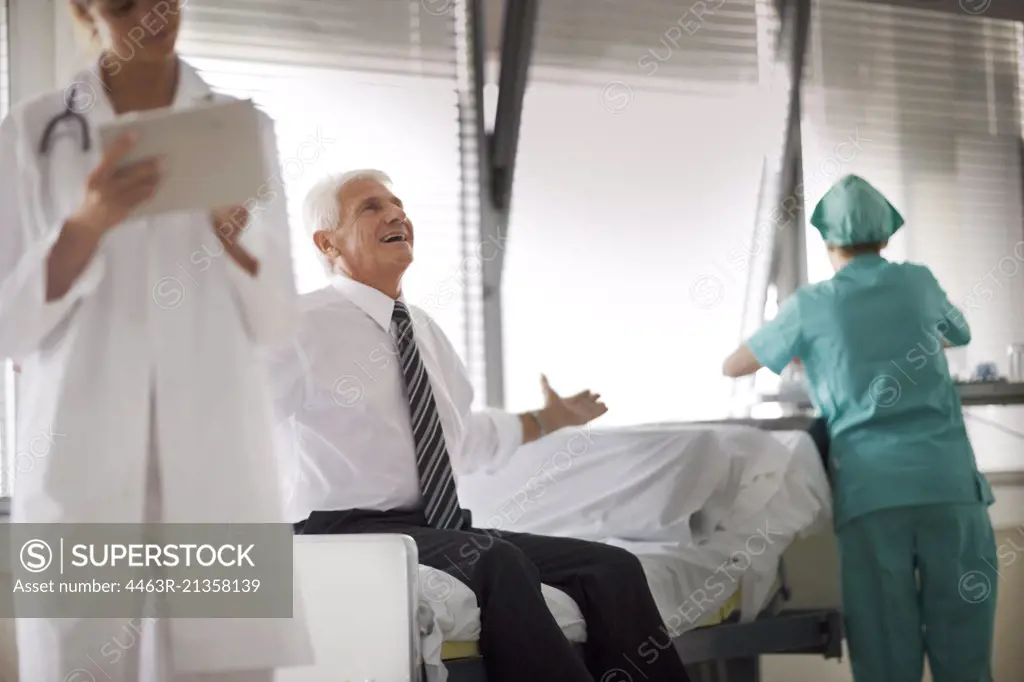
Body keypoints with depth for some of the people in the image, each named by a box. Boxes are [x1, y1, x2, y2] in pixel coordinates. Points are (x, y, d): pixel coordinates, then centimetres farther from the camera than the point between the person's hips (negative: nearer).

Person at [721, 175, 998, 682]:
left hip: (870, 491, -1)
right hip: (949, 482, 1)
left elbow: (732, 367, 23)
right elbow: (959, 335, 37)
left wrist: (801, 353, 40)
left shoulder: (811, 306, 9)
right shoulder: (919, 283, 14)